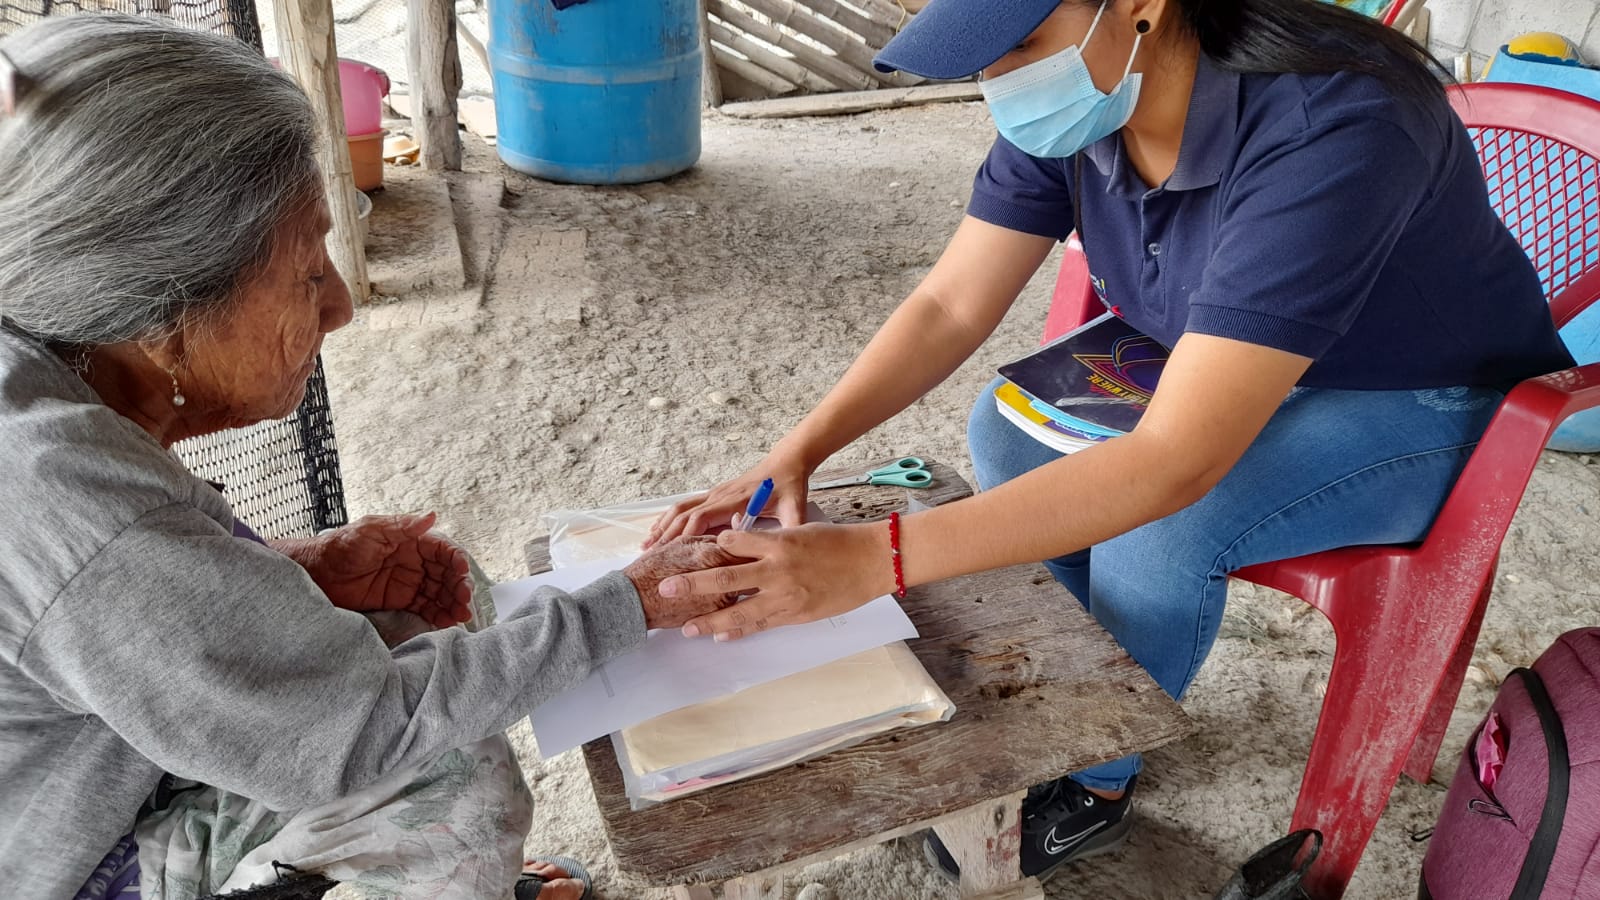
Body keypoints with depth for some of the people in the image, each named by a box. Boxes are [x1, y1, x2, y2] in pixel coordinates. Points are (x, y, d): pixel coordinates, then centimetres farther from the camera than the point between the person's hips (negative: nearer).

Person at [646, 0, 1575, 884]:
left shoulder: (1330, 130, -38)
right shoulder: (1077, 93, -17)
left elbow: (1174, 464, -43)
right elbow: (949, 306, -14)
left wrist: (875, 558, -48)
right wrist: (798, 452, -28)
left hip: (1422, 403, -6)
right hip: (1224, 361, 6)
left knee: (1157, 532, -28)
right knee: (1008, 432, -10)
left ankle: (1095, 785, 2)